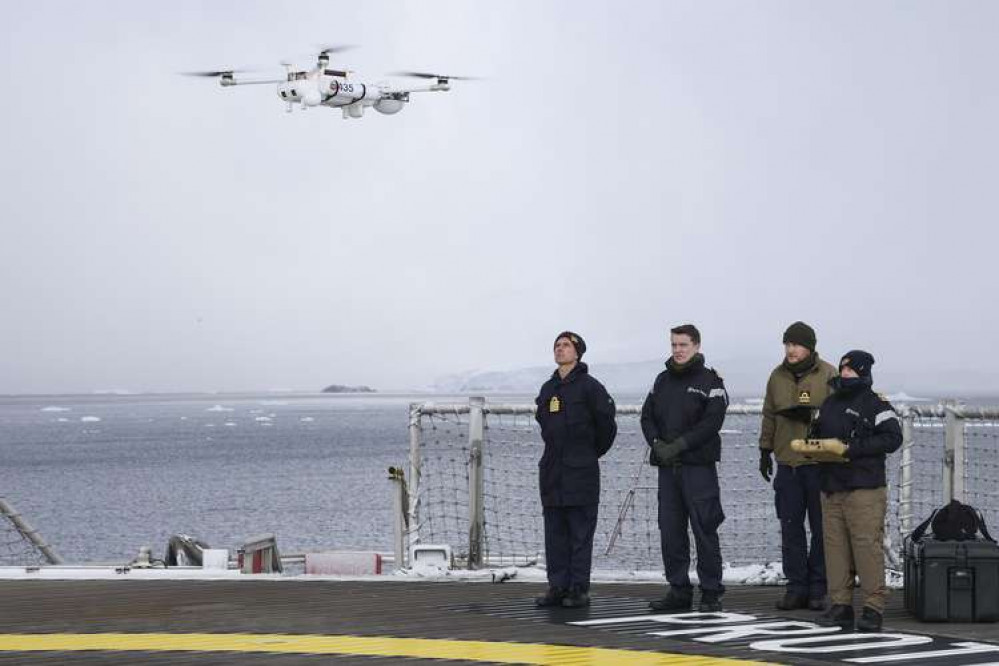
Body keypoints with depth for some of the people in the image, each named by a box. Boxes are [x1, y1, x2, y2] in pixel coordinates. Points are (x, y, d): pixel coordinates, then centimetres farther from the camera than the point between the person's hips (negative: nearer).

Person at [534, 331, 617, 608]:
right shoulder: (548, 389, 14)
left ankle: (579, 589, -3)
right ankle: (558, 587, 11)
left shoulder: (589, 386, -6)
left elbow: (607, 424, -4)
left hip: (580, 471, -7)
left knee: (580, 532, -4)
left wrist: (592, 452, 6)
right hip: (551, 471, 7)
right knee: (554, 533, 7)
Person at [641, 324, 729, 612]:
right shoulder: (663, 380, 16)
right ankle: (679, 591, 14)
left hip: (698, 466, -6)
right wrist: (657, 443, -5)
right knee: (670, 531, 6)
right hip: (667, 467, 6)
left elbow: (711, 423, -12)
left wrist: (678, 445, -16)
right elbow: (647, 416, 14)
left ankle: (711, 593, 0)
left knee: (704, 530, -5)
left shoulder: (710, 381, -3)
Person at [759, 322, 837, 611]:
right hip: (787, 464, 4)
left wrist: (810, 414, -20)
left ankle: (819, 588, 7)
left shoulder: (828, 375, -2)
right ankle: (796, 586, 10)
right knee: (791, 527, 4)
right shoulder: (778, 376, 12)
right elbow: (769, 416, 18)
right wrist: (765, 451, 15)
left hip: (819, 462, -4)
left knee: (821, 528, 1)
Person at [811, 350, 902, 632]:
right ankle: (840, 605, 8)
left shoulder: (875, 404, -2)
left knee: (867, 545, -10)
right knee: (835, 545, 4)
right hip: (831, 487, 7)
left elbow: (892, 438, -12)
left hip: (864, 489, -7)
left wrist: (850, 449, -16)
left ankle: (873, 607, -8)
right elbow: (816, 433, 29)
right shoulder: (830, 403, 20)